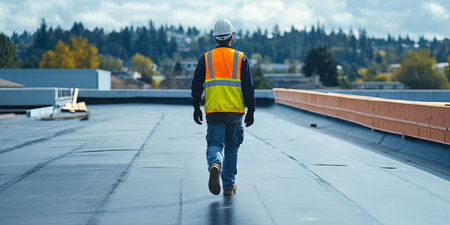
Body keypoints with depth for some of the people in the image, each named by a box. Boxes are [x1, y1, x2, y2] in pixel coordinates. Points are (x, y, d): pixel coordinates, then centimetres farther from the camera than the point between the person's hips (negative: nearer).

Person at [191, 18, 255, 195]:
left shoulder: (205, 59, 4)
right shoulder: (241, 58, 2)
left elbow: (196, 86, 4)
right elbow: (248, 87, 0)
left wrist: (196, 108, 14)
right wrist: (250, 111, 6)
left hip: (213, 111, 0)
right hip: (235, 111, 0)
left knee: (214, 144, 2)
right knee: (231, 148, 13)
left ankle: (215, 165, -31)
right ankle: (228, 186, 16)